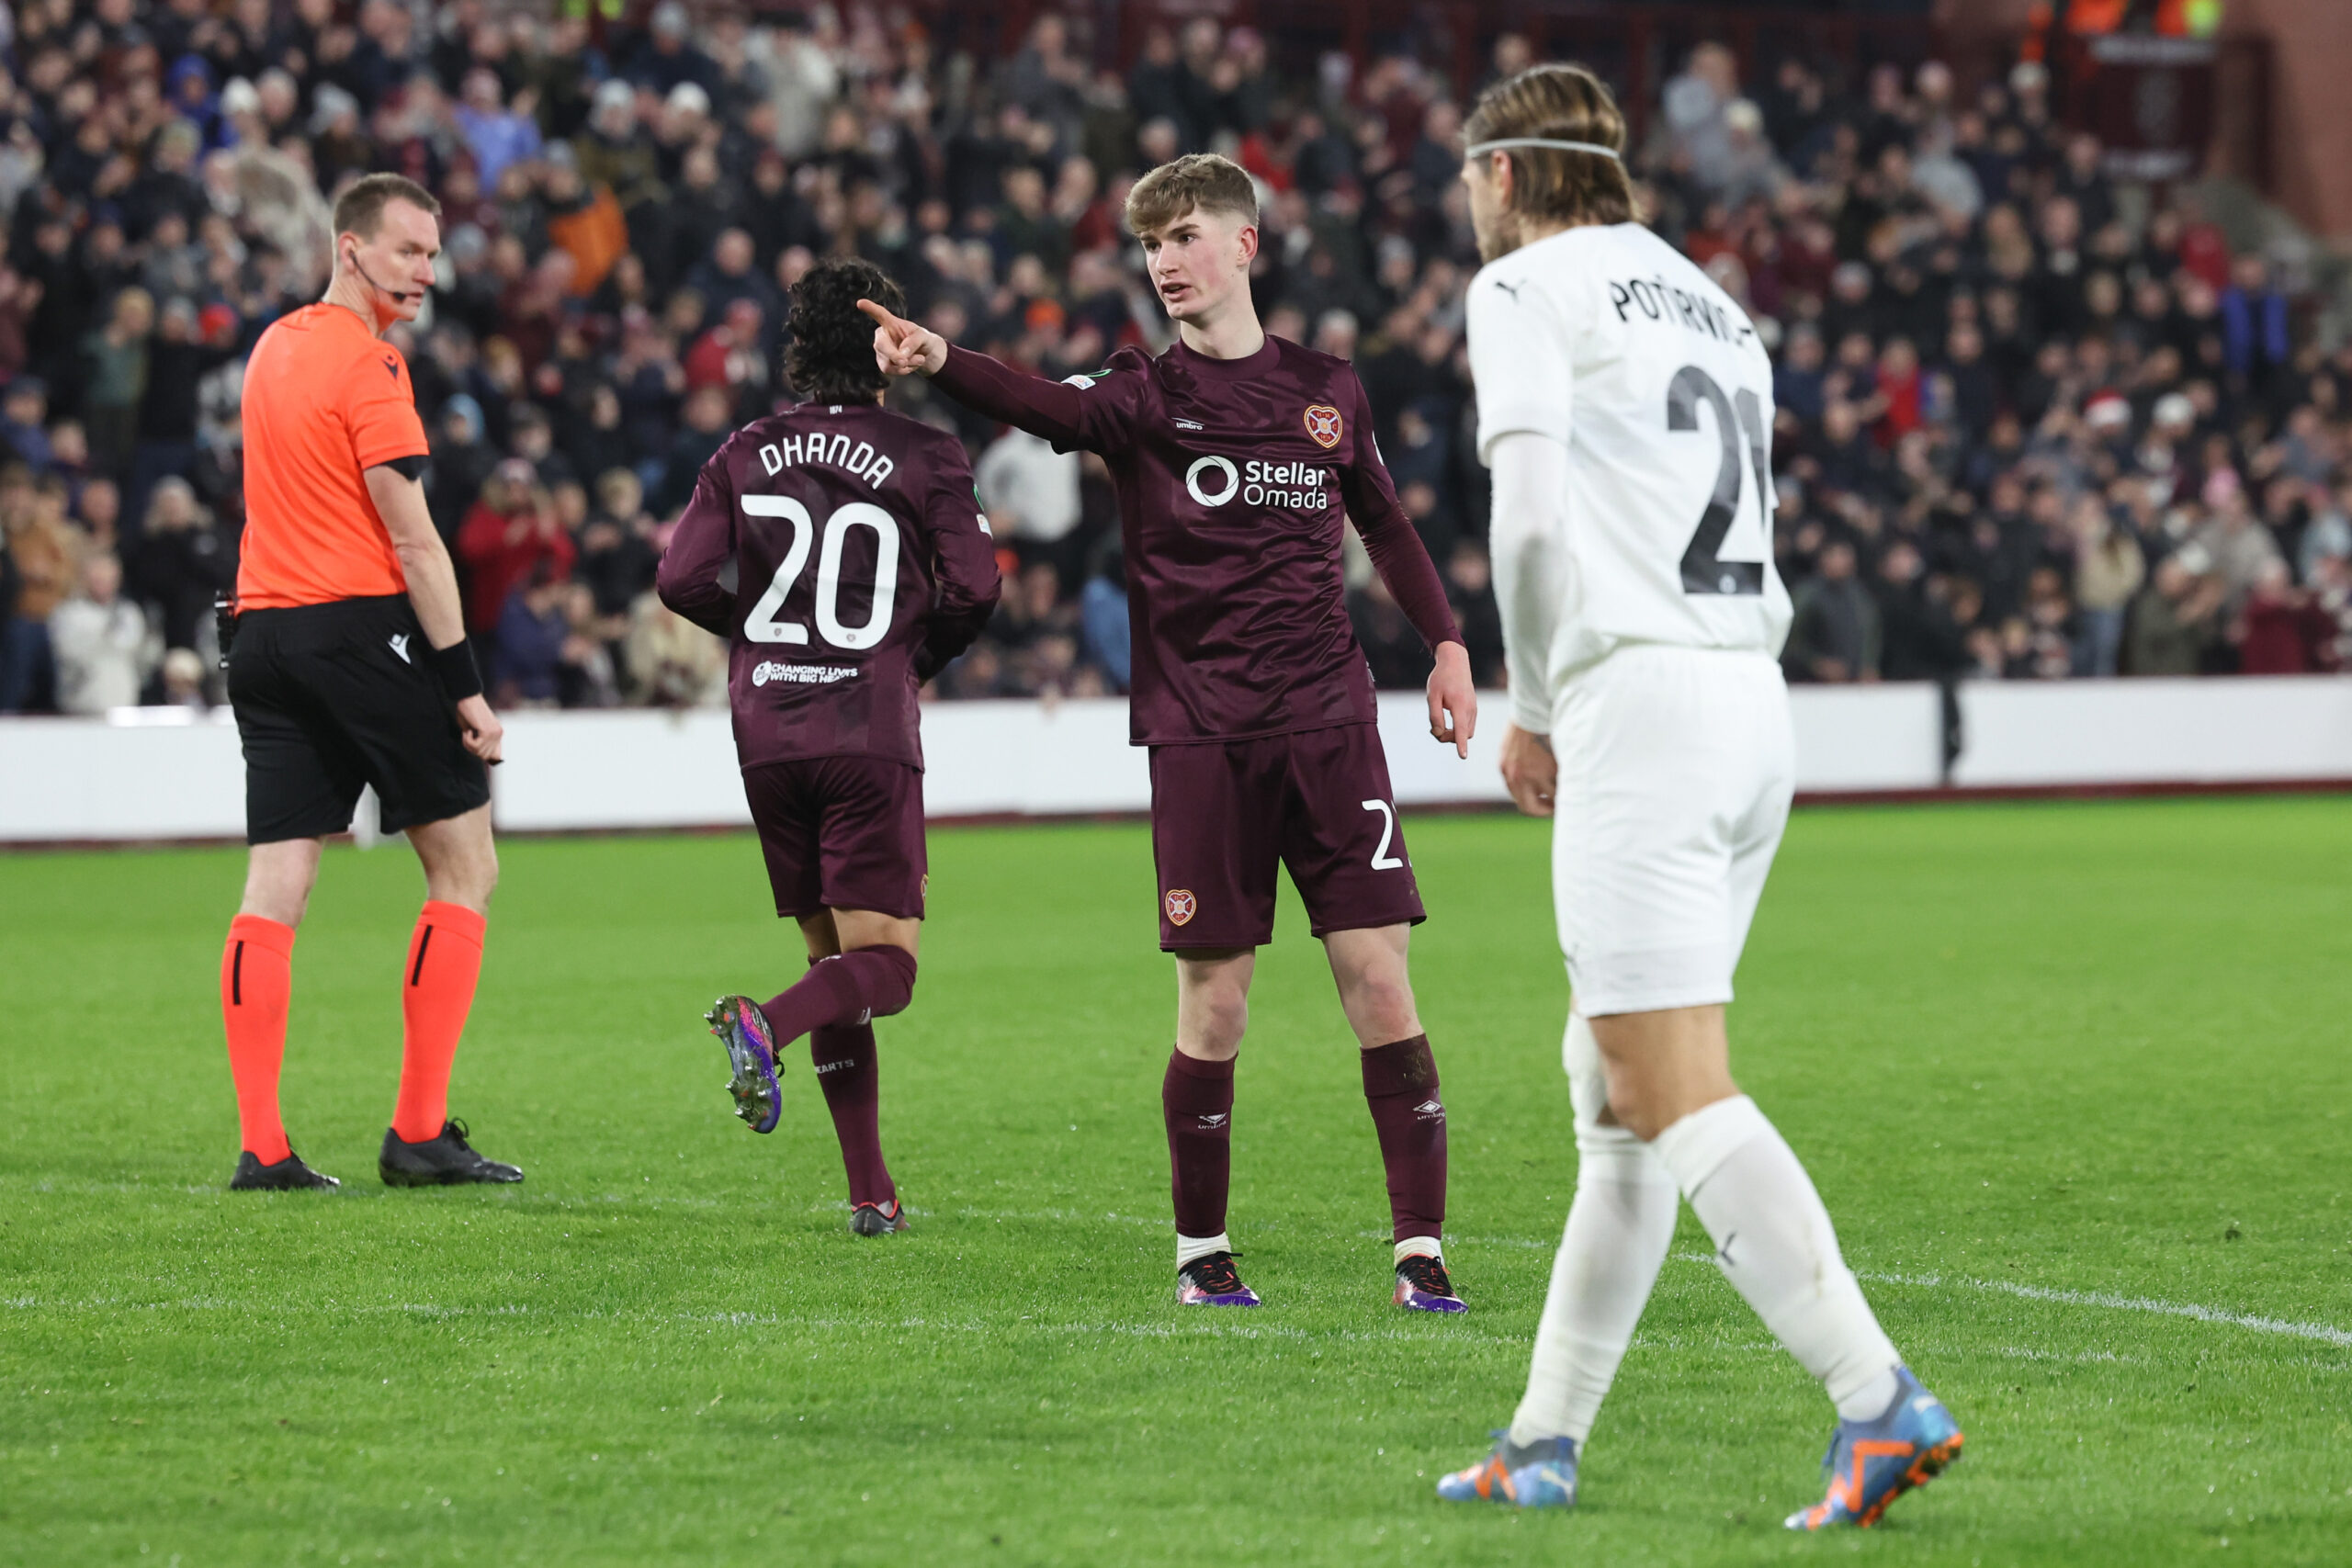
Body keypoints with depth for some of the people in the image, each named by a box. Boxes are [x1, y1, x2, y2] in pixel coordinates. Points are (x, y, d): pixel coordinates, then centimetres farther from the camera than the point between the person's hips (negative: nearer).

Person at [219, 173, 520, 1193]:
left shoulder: (274, 346, 14)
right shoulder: (366, 366, -10)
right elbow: (413, 544, -13)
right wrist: (467, 686, -11)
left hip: (262, 631, 8)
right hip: (362, 626, -8)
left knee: (274, 890, 2)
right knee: (464, 869, 3)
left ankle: (260, 1147, -3)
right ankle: (419, 1134, -1)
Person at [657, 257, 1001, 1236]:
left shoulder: (746, 454, 8)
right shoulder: (925, 457, 0)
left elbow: (681, 579, 1)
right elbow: (972, 588, -7)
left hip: (767, 736, 4)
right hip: (871, 733, -4)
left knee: (833, 956, 13)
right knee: (885, 964, -3)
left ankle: (871, 1189, 8)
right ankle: (763, 1024, -34)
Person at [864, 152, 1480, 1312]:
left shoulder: (1327, 390, 10)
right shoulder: (1144, 396, 0)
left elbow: (1383, 522, 26)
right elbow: (1051, 409, -22)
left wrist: (1445, 643, 22)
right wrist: (940, 363, -41)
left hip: (1328, 720, 2)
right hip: (1199, 733, -2)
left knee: (1377, 979, -5)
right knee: (1213, 999, -1)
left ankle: (1420, 1249, -1)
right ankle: (1201, 1251, 16)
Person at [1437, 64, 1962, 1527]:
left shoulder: (1527, 287, 0)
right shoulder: (1714, 307, 24)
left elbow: (1531, 517, -13)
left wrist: (1533, 709, 0)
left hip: (1640, 699, -9)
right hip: (1756, 707, 9)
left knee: (1676, 1095, -13)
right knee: (1613, 1088, 12)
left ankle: (1881, 1398, -23)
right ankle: (1546, 1444, 15)